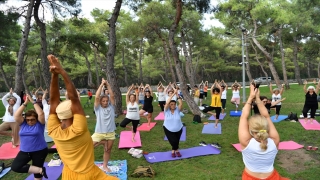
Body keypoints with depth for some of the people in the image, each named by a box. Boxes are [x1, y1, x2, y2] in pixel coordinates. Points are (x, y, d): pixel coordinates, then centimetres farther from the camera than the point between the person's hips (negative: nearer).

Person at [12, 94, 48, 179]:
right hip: (24, 151, 4)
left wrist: (33, 102, -18)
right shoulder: (23, 123, 0)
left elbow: (41, 114, -24)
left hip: (39, 151, -4)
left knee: (37, 172, 7)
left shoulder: (39, 123, -9)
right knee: (15, 167, -12)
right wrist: (25, 103, -16)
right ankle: (40, 170, -5)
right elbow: (16, 115, -12)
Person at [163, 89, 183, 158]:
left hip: (178, 129, 2)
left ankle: (173, 150, 42)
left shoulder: (177, 109, -8)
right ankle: (176, 150, 18)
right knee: (173, 141, -13)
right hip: (168, 129, -2)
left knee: (177, 141, 13)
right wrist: (173, 94, -30)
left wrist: (177, 95, -31)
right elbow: (167, 102, -27)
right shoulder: (167, 110, -11)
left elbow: (181, 103, -25)